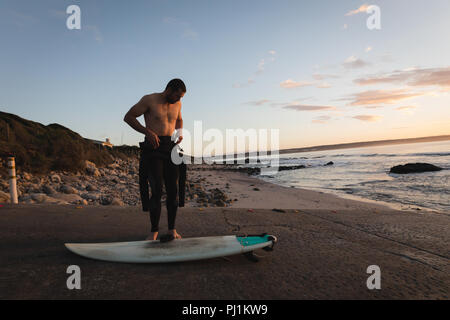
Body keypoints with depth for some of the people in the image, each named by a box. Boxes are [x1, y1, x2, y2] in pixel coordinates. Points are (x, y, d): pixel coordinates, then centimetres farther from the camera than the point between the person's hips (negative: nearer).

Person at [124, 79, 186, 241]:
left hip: (170, 148, 5)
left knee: (173, 190, 0)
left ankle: (172, 229, 12)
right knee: (157, 191, -11)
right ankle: (154, 231, 4)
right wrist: (147, 132, -11)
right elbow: (128, 117, -1)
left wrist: (180, 132, 10)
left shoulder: (177, 103, 12)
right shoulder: (149, 100, -3)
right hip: (153, 148, -4)